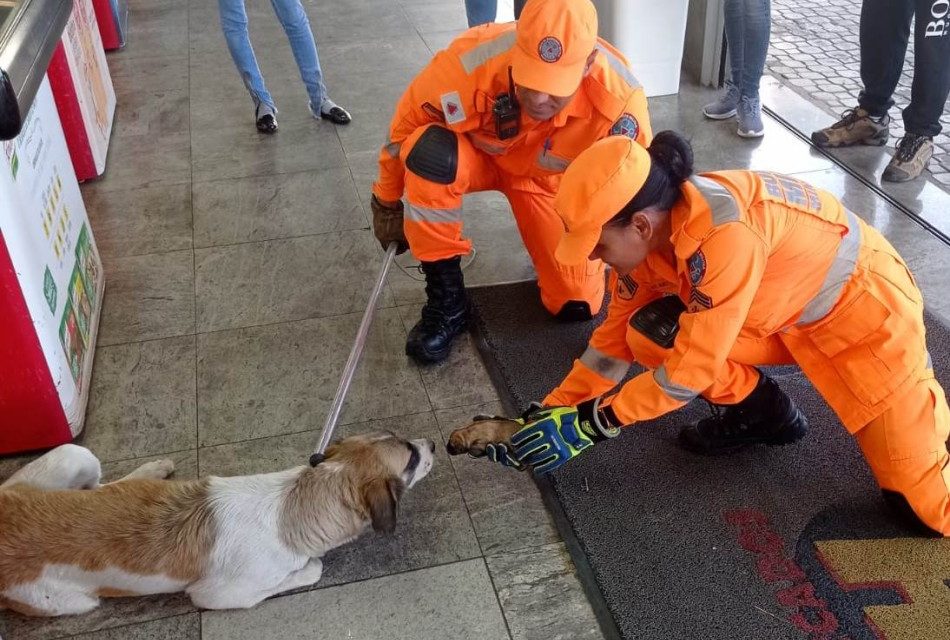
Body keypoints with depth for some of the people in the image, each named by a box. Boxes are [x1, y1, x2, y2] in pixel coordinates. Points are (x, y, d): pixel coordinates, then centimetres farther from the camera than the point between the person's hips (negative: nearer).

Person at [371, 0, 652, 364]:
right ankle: (446, 301, -18)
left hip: (551, 178, 1)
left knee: (577, 304, -10)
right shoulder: (471, 60, -38)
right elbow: (407, 122, -17)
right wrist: (387, 201, -4)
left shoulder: (619, 99, -35)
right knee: (430, 152, -38)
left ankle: (545, 237, 26)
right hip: (475, 154, 0)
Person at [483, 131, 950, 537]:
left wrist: (589, 423, -24)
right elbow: (617, 337, -2)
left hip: (866, 303, -7)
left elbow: (692, 367, -31)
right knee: (649, 333, -14)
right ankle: (760, 413, 9)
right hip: (781, 314, 7)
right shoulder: (647, 233, -14)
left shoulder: (723, 232, -38)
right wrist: (549, 412, -4)